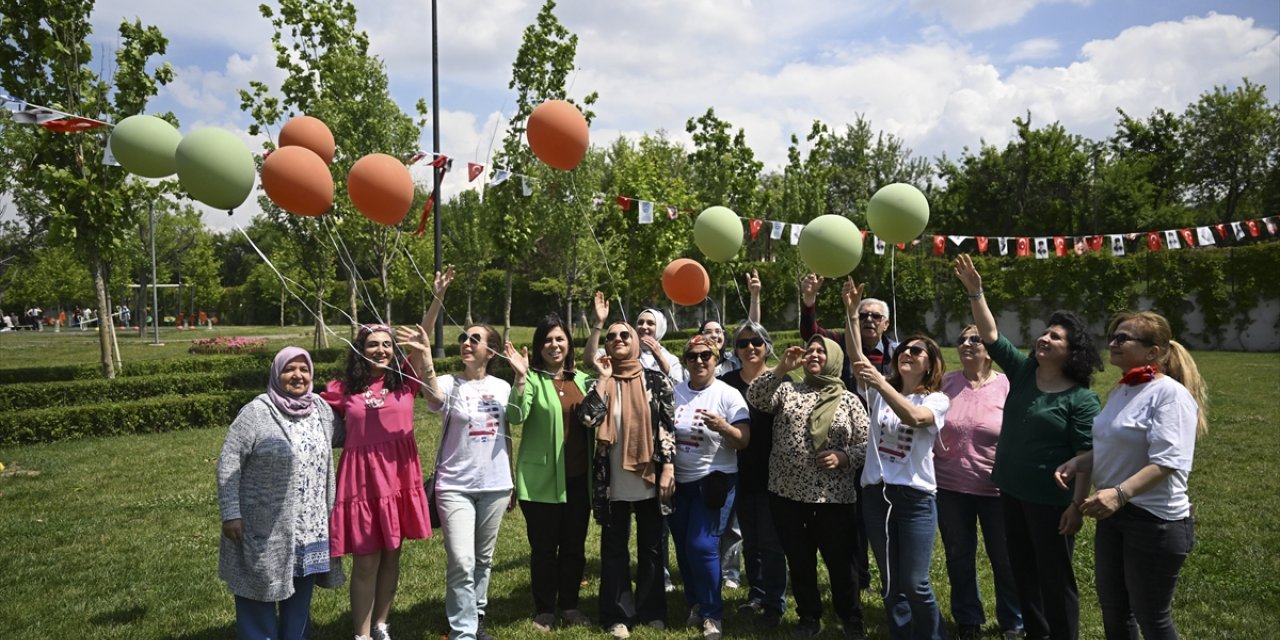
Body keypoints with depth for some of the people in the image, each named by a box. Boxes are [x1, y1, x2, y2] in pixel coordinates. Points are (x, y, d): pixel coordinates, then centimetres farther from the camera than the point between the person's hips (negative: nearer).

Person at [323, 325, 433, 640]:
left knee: (392, 556, 14)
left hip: (399, 476, 2)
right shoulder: (343, 388, 0)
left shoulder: (405, 379, 1)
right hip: (362, 478, -2)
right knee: (366, 561, 4)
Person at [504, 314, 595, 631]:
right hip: (542, 478, -4)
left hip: (578, 477, 5)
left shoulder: (581, 379, 9)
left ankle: (570, 604, 30)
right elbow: (516, 417, -22)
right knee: (544, 547, 6)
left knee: (575, 545, 14)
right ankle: (544, 610, 22)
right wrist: (520, 378, -32)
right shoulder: (532, 379, -7)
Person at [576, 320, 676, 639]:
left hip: (650, 478, 0)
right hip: (613, 481, 1)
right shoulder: (600, 383, 3)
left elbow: (669, 427, -1)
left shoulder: (656, 381, 1)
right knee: (614, 548, 8)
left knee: (651, 546, 11)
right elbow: (588, 418, -15)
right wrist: (604, 378, -13)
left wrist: (668, 469, -8)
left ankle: (652, 610, 25)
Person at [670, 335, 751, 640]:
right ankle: (695, 603, 33)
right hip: (679, 481, 4)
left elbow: (744, 441, -13)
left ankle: (712, 614, 9)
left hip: (714, 480, -4)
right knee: (683, 547, 11)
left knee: (702, 546, -10)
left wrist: (722, 426, -31)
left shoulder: (728, 395, -9)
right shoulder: (675, 392, 1)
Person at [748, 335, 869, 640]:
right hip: (787, 493, 2)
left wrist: (843, 457, -16)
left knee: (839, 561, 9)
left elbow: (866, 445, 2)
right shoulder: (787, 389, 6)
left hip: (833, 497, -2)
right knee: (799, 561, 13)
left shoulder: (849, 400, 3)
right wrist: (782, 368, -17)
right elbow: (755, 398, -10)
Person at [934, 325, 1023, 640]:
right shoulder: (945, 382, -2)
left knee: (1005, 559, 13)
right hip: (950, 487, 2)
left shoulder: (1007, 386, -8)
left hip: (997, 488, -2)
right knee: (959, 557, 16)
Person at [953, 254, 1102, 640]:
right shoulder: (1022, 371, 3)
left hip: (1051, 500, -6)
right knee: (1022, 570, 18)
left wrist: (1076, 504, -19)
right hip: (1012, 491, 6)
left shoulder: (1082, 399, -13)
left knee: (1054, 576, 7)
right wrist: (975, 292, -12)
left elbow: (1086, 456, -15)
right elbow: (990, 335, -1)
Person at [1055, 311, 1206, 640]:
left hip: (1155, 521, -8)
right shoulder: (1120, 390, 9)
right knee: (1113, 610, 20)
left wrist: (1119, 493, -37)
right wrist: (1077, 462, 2)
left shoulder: (1170, 393, -17)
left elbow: (1167, 462, -27)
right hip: (1114, 516, 8)